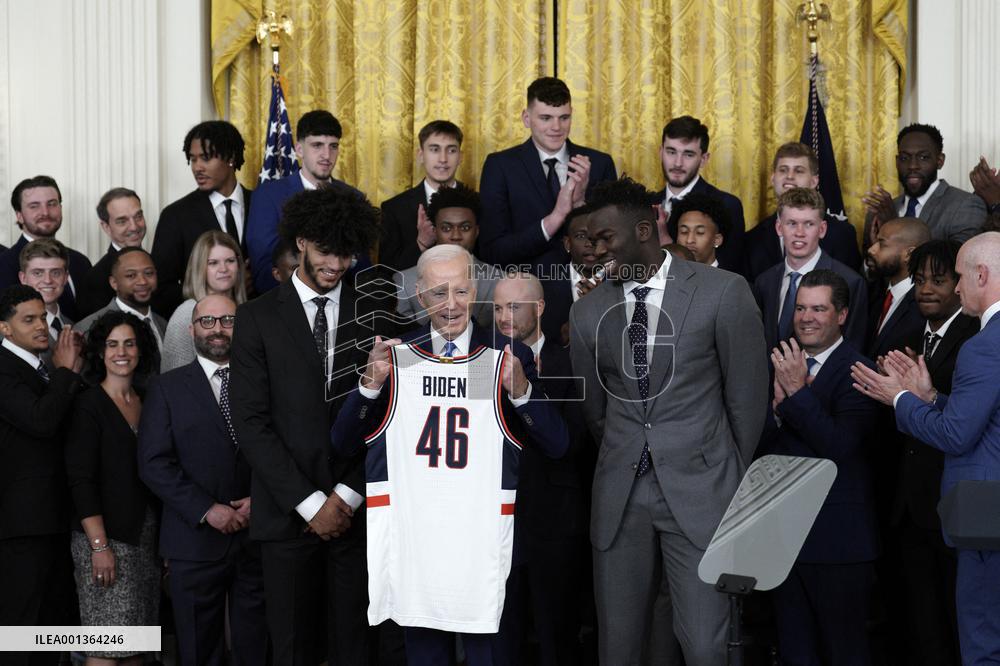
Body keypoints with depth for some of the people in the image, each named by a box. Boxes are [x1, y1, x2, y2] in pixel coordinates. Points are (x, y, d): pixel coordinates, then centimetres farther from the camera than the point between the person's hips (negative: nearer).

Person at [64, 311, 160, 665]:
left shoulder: (146, 402, 12)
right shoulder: (89, 405, -6)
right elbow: (80, 480, -11)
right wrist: (99, 545, -17)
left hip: (146, 535, 6)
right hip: (106, 535, -6)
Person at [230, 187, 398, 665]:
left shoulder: (374, 313, 6)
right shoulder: (258, 317, 2)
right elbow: (250, 423, -4)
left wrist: (349, 495, -6)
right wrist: (309, 502, -9)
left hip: (359, 511, 1)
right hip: (287, 513, -1)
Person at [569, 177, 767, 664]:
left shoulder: (723, 292, -5)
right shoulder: (587, 312, 6)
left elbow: (747, 396, 3)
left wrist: (733, 477, 10)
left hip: (699, 490, -3)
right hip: (619, 494, 3)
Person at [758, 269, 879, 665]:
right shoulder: (781, 364, 9)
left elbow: (840, 448, -21)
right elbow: (758, 446, 5)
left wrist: (798, 392, -21)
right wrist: (778, 408, -13)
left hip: (836, 538, -6)